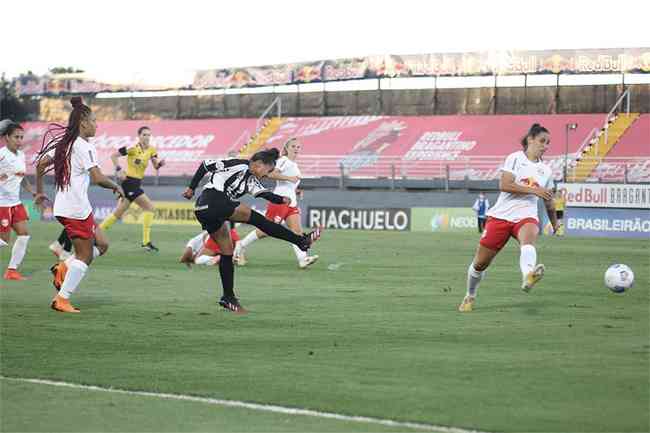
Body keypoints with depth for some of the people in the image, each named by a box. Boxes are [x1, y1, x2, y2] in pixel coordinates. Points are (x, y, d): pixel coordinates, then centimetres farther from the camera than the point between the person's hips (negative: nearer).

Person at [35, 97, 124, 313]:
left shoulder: (64, 143, 11)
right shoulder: (84, 146, -14)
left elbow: (41, 164, 15)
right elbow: (97, 178, -22)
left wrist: (39, 191, 24)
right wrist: (116, 187, -5)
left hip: (64, 206, 9)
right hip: (76, 208, -9)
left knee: (101, 244, 16)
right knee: (85, 256, -1)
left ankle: (64, 267, 6)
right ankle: (62, 299, -1)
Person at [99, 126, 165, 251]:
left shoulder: (151, 149, 7)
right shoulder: (133, 148, -13)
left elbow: (156, 166, 9)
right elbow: (114, 155, -9)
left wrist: (160, 163, -13)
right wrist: (119, 170, -17)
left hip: (137, 184, 8)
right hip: (129, 182, -8)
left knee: (118, 213, 13)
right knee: (149, 207, -11)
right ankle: (146, 241, -8)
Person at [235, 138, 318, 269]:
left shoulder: (294, 165, 20)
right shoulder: (283, 160, -7)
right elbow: (271, 174, -22)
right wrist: (289, 178, -27)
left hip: (291, 202, 8)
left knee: (297, 231, -9)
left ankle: (302, 259, -21)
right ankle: (241, 246, 14)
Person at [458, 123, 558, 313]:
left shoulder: (545, 170, 15)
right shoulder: (515, 158, 0)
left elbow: (548, 201, 30)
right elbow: (504, 185, -13)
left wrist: (555, 224, 38)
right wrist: (533, 190, -15)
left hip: (526, 217, 2)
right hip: (501, 215, -2)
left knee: (528, 239, -37)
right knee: (480, 263, 3)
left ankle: (528, 277, -67)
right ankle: (470, 296, 31)